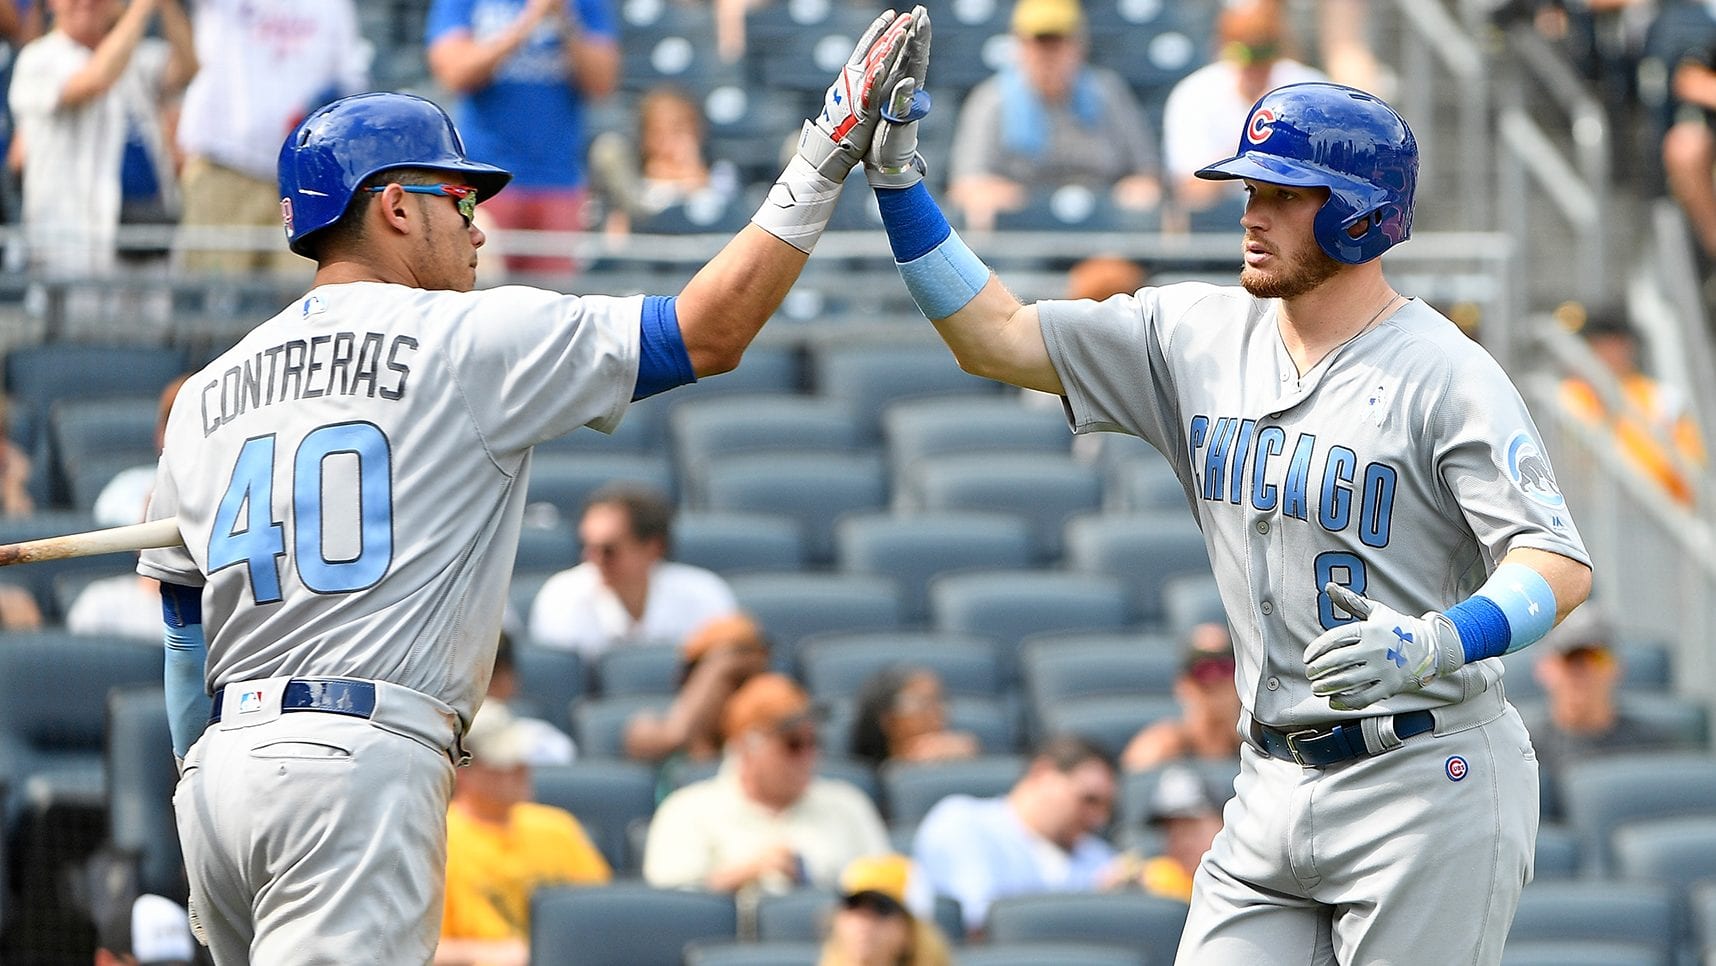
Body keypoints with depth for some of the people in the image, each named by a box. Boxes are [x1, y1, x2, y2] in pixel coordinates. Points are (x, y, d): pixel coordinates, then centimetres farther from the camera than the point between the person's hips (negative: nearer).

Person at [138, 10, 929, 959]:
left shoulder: (209, 392, 18)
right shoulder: (468, 338, 1)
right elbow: (708, 334, -1)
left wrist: (204, 839, 26)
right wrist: (823, 160, 6)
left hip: (220, 772, 7)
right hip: (361, 763, -7)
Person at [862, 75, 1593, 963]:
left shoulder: (1445, 374, -12)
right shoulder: (1198, 335, 8)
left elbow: (1562, 567, -20)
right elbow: (995, 338, 8)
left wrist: (1432, 646, -38)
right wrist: (897, 181, -1)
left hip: (1426, 789, -6)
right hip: (1273, 788, 6)